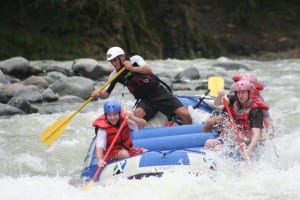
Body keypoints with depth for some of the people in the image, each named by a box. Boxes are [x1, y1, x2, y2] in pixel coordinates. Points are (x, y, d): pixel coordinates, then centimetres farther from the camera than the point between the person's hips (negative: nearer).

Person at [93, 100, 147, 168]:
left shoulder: (124, 120, -7)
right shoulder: (103, 129, -19)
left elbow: (143, 124, -7)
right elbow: (99, 147, -27)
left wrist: (133, 118, -26)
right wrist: (100, 160, -46)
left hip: (128, 149, 5)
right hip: (112, 154, -5)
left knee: (145, 152, -18)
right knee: (124, 153, -36)